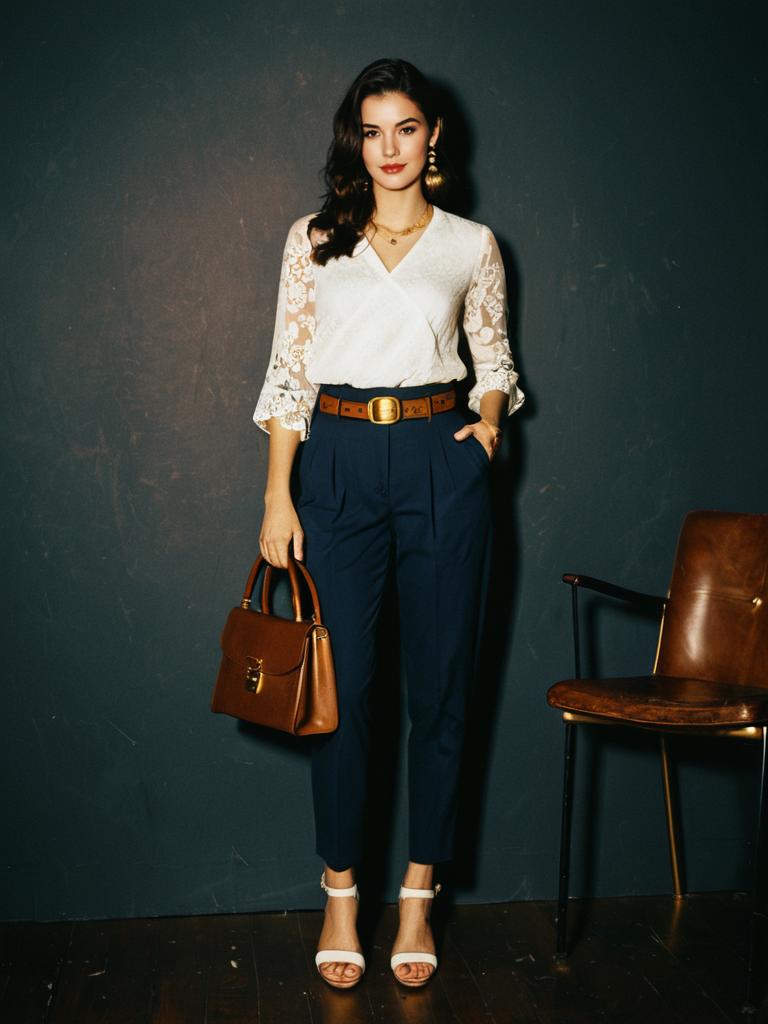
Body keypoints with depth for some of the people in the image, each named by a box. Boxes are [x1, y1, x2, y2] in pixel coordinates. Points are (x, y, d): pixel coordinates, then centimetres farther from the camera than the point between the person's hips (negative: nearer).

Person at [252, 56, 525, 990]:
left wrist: (490, 414, -4)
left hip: (441, 462, 0)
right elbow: (287, 371, 5)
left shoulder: (471, 245, 8)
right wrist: (278, 495, -1)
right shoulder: (313, 240, 7)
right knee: (341, 684, 1)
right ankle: (340, 893, 17)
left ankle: (417, 896, 19)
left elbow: (494, 359, 18)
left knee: (438, 684, 4)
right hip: (339, 464, 0)